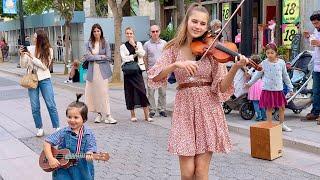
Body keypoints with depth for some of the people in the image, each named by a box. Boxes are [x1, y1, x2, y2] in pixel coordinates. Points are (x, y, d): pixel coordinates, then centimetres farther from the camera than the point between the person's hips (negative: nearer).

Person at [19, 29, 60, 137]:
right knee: (35, 107, 3)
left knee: (51, 105, -2)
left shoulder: (48, 50, -3)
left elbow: (44, 66, -12)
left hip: (44, 79, -2)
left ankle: (56, 128, 7)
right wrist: (22, 55, -11)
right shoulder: (29, 49, 1)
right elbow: (24, 65, 5)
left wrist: (32, 57, -15)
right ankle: (40, 128, 16)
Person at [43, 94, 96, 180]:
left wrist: (89, 155, -31)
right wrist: (51, 158, -16)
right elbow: (47, 143, -5)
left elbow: (90, 149, -7)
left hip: (83, 170, 1)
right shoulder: (63, 133, -6)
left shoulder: (88, 134, -6)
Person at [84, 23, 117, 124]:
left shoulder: (105, 43, 3)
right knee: (94, 93, 4)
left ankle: (107, 115, -7)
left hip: (103, 71, -2)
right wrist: (101, 57, -7)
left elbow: (108, 57, -5)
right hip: (92, 71, 2)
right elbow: (87, 56, -4)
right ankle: (99, 114, 13)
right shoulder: (89, 44, 8)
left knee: (104, 93, -7)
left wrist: (94, 57, -4)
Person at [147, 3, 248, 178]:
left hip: (208, 110, 0)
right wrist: (177, 64, -24)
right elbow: (154, 77, -10)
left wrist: (235, 68, -23)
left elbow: (221, 86, -6)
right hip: (184, 110, 0)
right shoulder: (174, 49, 2)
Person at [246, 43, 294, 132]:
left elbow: (285, 76, 9)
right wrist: (250, 83, 7)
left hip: (279, 89, 2)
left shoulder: (281, 62, 1)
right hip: (268, 90, -2)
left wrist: (290, 88, 11)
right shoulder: (264, 63, -3)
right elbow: (258, 75, 7)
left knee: (282, 108, 10)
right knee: (269, 108, 5)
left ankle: (282, 125, 26)